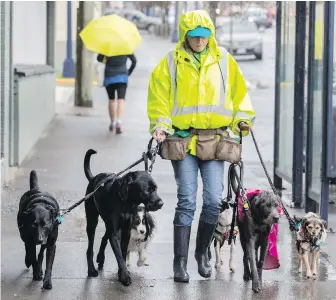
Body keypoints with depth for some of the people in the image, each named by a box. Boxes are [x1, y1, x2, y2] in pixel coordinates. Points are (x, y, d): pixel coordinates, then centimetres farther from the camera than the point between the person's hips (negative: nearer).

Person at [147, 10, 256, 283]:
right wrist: (160, 126, -10)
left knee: (214, 201, -2)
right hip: (183, 140, -2)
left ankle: (202, 252, 20)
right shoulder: (171, 63, 3)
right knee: (187, 201, -8)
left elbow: (239, 93, 14)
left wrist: (243, 119, 1)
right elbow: (159, 98, 4)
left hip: (215, 140, 2)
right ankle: (180, 261, -3)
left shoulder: (224, 60, 8)